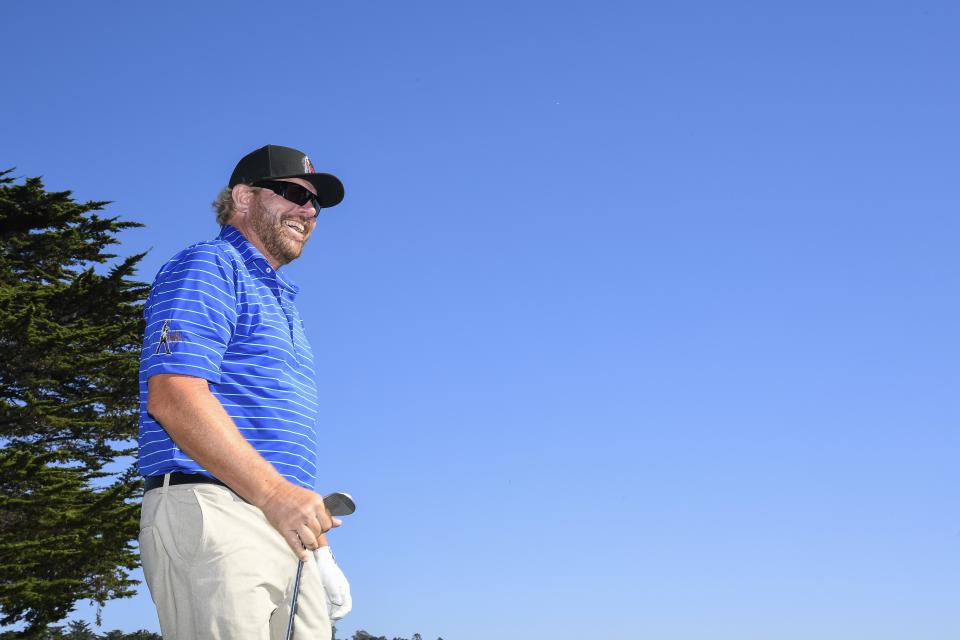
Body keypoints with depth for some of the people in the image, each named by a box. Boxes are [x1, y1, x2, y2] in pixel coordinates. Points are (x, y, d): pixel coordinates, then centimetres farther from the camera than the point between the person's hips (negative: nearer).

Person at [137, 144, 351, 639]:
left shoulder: (278, 300, 29)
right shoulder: (207, 266, 0)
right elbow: (173, 395, -16)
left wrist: (308, 517, 16)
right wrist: (275, 492, -19)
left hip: (284, 533, 9)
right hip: (211, 508, -9)